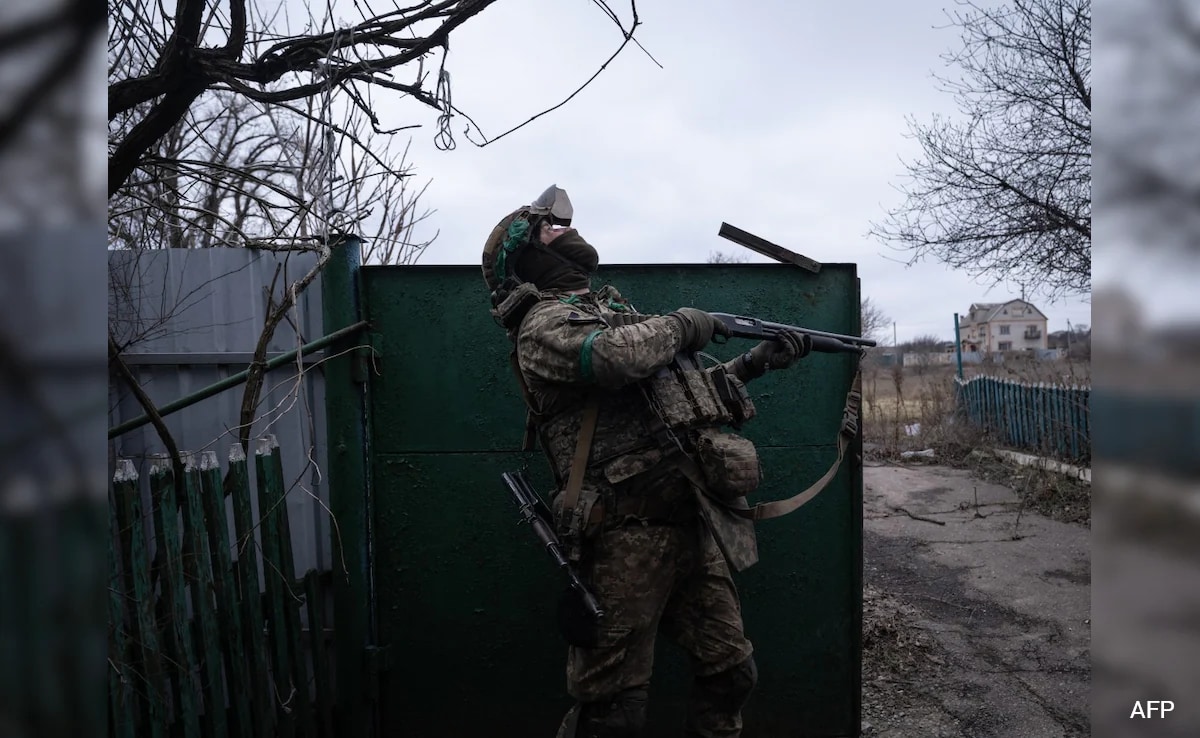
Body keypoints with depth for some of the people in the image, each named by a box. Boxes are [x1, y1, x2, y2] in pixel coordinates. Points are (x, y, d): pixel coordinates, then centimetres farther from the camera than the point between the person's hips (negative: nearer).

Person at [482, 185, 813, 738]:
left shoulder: (616, 310, 21)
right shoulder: (543, 324, -5)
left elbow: (680, 392, 30)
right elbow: (613, 357, -28)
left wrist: (758, 360, 25)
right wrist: (681, 325, -9)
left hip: (694, 521, 8)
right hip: (628, 531, -8)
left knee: (731, 672, 13)